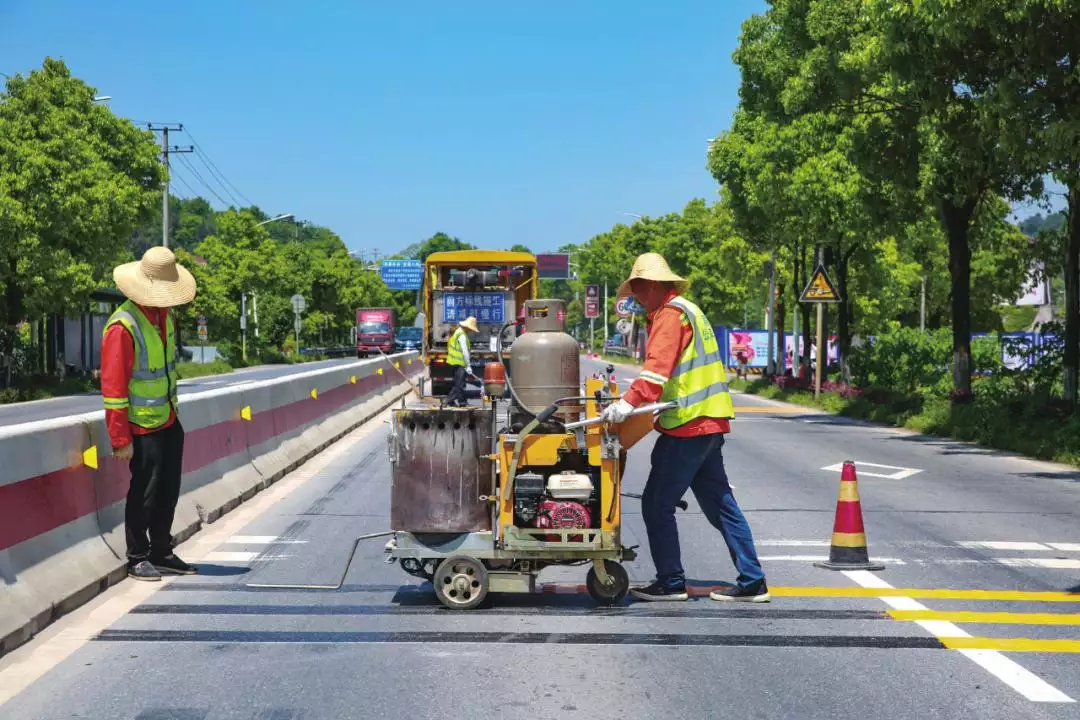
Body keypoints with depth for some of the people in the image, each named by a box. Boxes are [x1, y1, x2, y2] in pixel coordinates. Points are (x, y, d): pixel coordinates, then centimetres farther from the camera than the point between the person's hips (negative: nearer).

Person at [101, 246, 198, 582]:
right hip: (142, 427, -8)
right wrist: (120, 439, -20)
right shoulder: (123, 327, -21)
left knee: (169, 490, 13)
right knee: (145, 492, 0)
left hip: (169, 420, 8)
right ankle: (138, 560, 14)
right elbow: (113, 388, -21)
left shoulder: (165, 316, 6)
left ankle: (161, 553, 26)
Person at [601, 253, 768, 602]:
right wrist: (638, 401, 30)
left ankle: (670, 583, 3)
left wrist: (631, 400, -36)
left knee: (657, 504, -2)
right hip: (708, 422, 10)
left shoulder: (670, 314, -10)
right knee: (719, 504, 11)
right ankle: (752, 582, 13)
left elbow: (658, 365, -26)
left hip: (687, 426, -10)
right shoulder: (689, 311, 22)